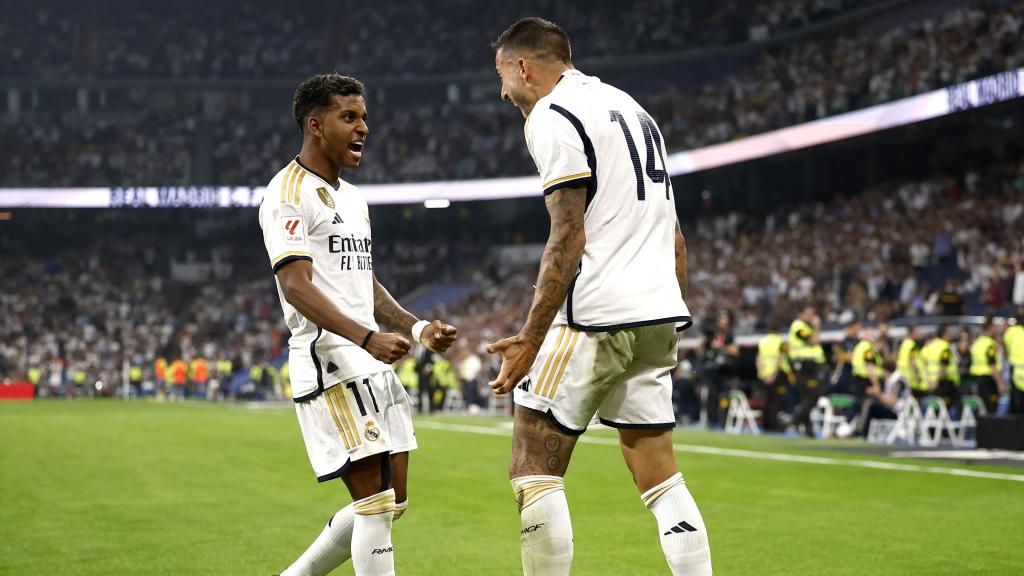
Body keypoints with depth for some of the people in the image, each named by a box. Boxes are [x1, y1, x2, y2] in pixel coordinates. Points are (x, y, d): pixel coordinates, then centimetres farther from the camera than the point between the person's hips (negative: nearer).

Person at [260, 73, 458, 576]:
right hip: (330, 362, -9)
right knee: (377, 504, -12)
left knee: (391, 503, 10)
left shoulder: (352, 197, 21)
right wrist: (369, 337, -30)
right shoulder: (289, 194, -9)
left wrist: (416, 327, 13)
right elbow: (296, 286, -19)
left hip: (372, 364, 9)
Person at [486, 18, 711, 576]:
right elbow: (673, 235, 21)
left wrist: (530, 338, -14)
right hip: (656, 315, 9)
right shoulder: (630, 107, 22)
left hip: (595, 317, -9)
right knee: (659, 477, 9)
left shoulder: (551, 118, -6)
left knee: (533, 472, -1)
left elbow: (568, 239, -15)